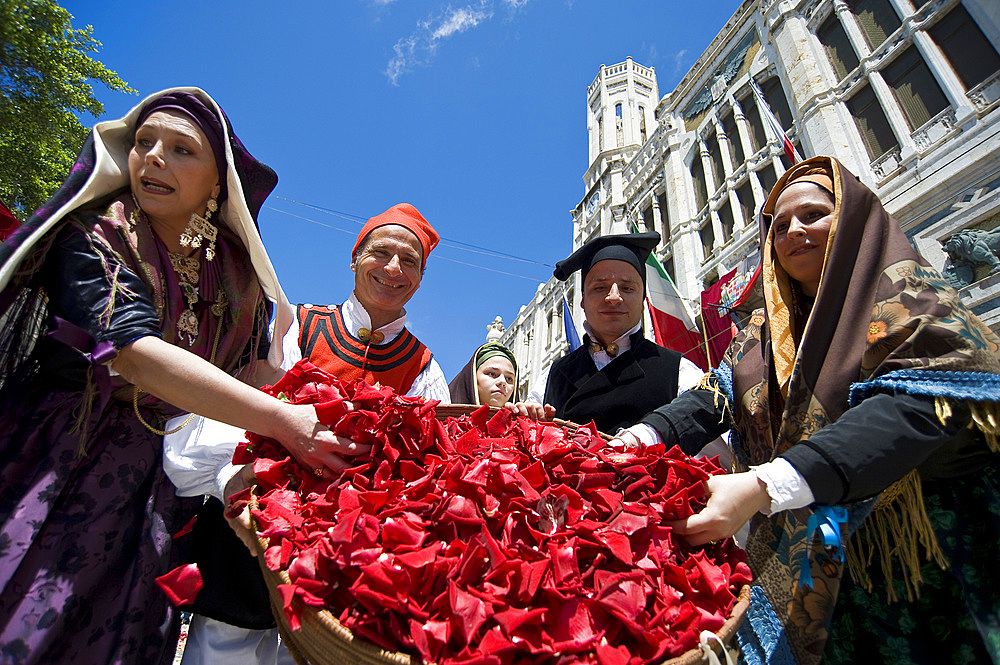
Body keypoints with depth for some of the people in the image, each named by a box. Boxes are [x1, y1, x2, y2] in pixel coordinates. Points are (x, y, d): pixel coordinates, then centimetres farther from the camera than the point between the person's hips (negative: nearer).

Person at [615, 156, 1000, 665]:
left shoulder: (905, 291, -7)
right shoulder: (765, 332, 9)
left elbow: (916, 403, -24)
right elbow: (713, 398, -3)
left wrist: (766, 485, -37)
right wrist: (646, 434, -24)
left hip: (923, 562, -3)